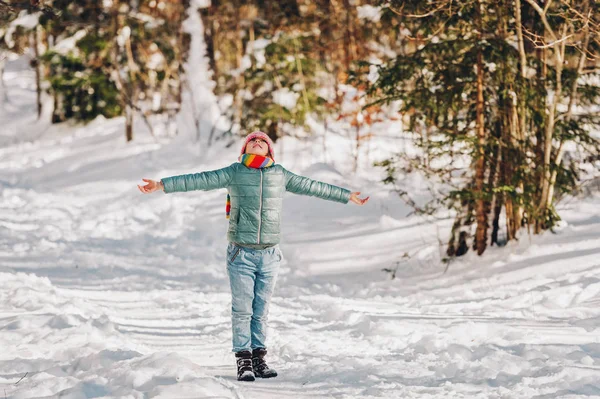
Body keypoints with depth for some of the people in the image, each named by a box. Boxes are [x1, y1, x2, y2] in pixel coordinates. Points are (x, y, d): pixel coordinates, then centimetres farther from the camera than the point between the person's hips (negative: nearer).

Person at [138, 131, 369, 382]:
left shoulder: (280, 175, 8)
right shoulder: (234, 172, 1)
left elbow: (313, 187, 17)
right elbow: (200, 180, -3)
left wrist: (347, 196, 23)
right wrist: (162, 185, -10)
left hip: (269, 255, 2)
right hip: (241, 254, -2)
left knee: (261, 310, 7)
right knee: (242, 309, 0)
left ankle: (259, 357, 15)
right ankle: (243, 360, 6)